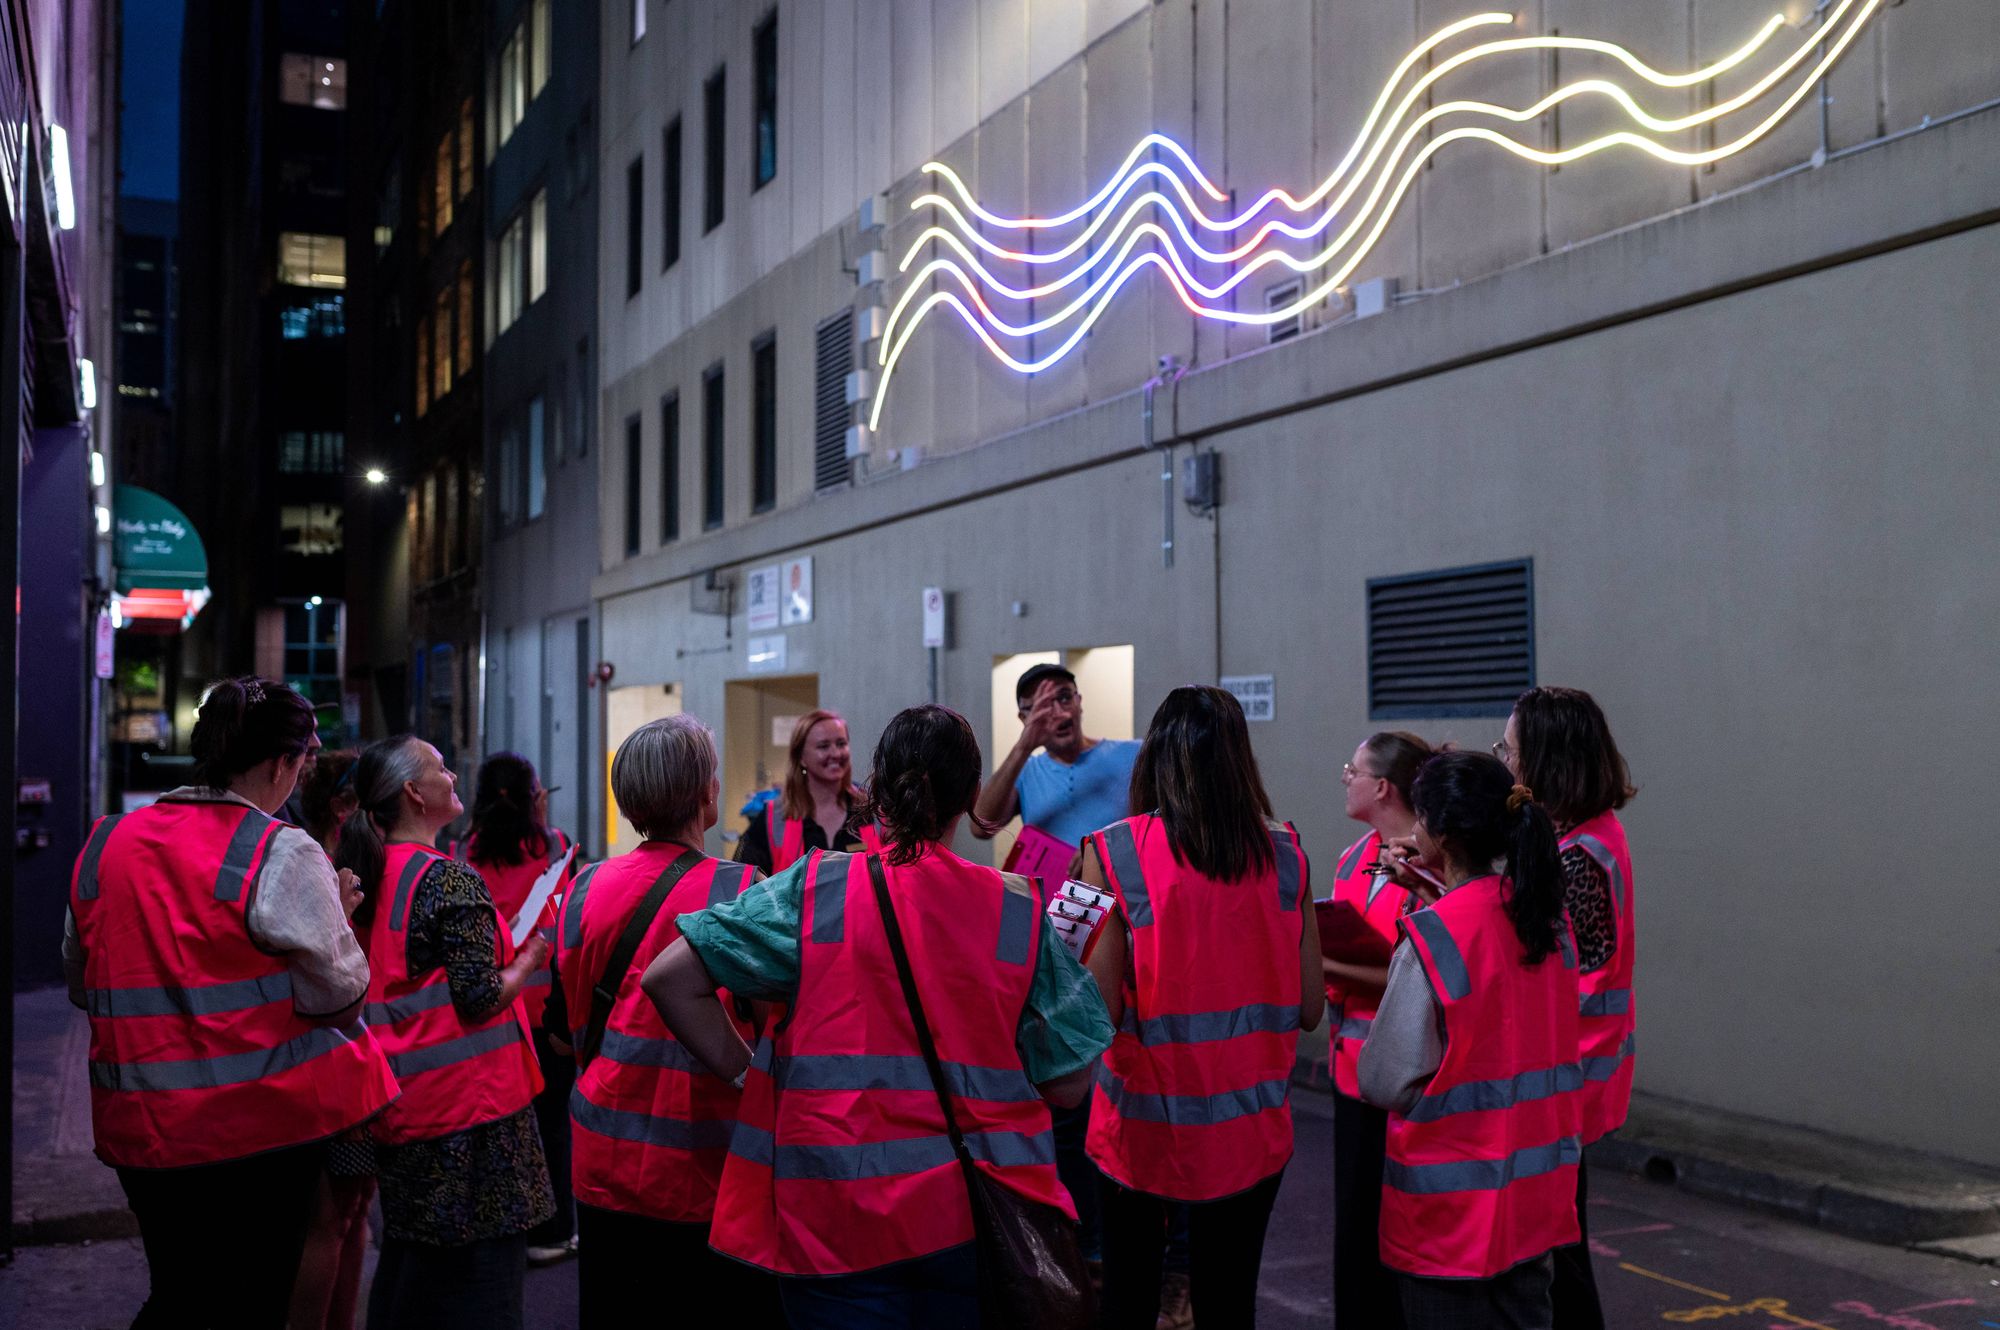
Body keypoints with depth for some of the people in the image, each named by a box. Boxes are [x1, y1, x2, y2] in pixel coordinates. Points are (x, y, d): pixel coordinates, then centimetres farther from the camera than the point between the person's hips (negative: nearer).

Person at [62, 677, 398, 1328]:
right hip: (267, 1123, -5)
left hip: (141, 1125, 5)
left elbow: (82, 985, 15)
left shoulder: (104, 843, 3)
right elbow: (338, 995, -12)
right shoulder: (282, 854, -15)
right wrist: (337, 913, 4)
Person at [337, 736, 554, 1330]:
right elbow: (479, 999, -20)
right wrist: (529, 958, -3)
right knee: (475, 1278, 0)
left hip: (399, 1098, 8)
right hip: (467, 1103, -8)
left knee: (408, 1267, 19)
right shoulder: (451, 879, -17)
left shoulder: (371, 875, 9)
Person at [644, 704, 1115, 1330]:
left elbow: (668, 977, -8)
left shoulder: (813, 889, -6)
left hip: (836, 1224, -1)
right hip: (979, 1226, 2)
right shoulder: (1017, 910, -5)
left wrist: (746, 1070, 2)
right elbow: (1067, 1084, -1)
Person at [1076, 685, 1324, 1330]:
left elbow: (1099, 1010, -13)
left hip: (1144, 1123, -2)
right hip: (1251, 1126, 2)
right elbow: (1309, 1007, 0)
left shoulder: (1114, 853, -12)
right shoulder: (1285, 855, -3)